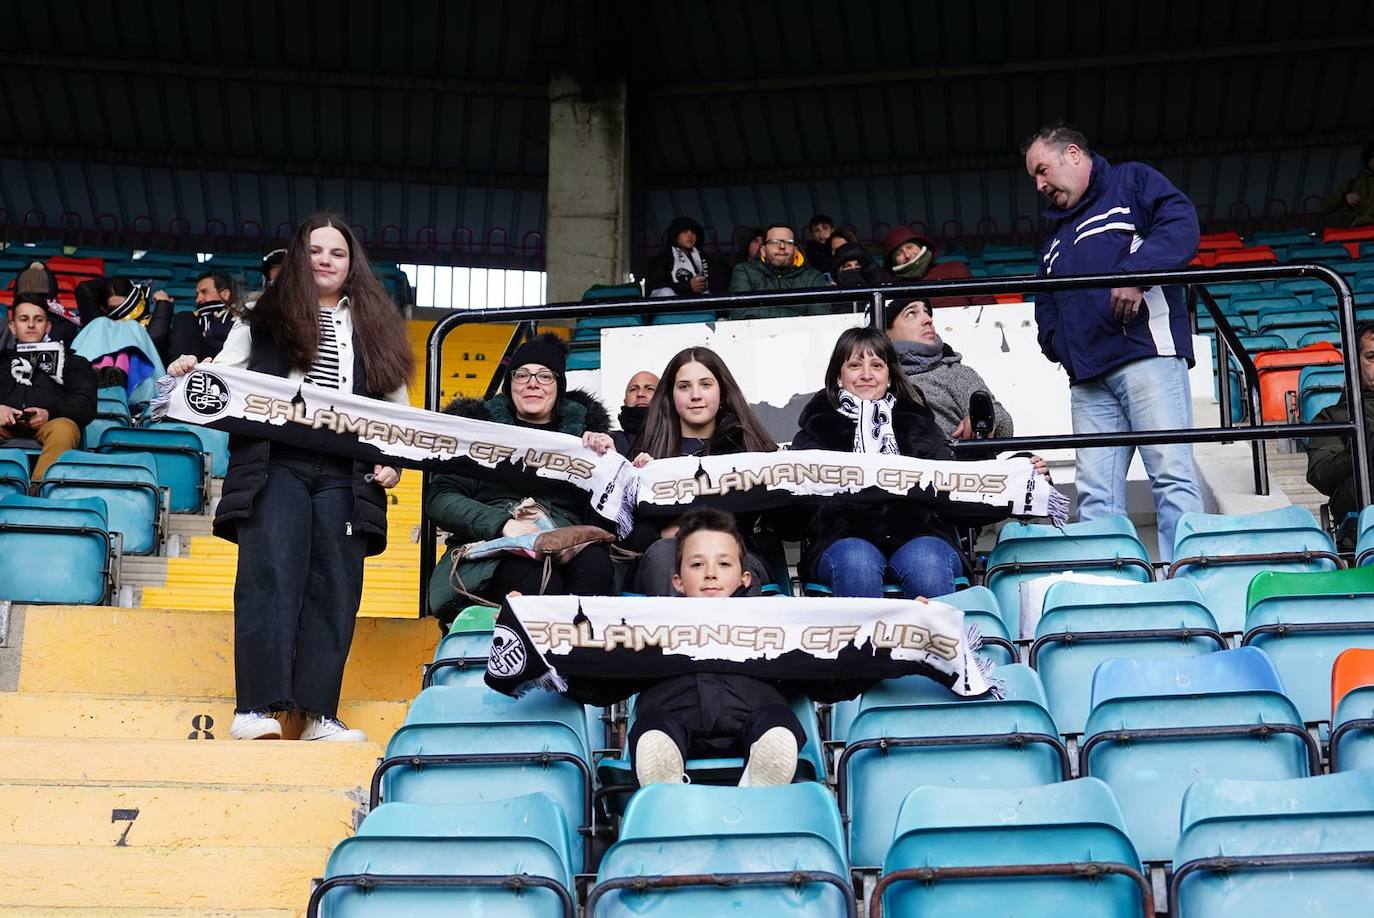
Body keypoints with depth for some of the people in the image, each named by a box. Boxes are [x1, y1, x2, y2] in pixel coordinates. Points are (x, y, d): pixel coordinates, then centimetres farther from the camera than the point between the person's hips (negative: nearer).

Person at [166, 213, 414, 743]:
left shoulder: (374, 327, 19)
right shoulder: (265, 319, 16)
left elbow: (398, 408, 18)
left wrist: (395, 458, 3)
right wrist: (191, 373, -3)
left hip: (344, 474, 2)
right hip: (274, 465, -2)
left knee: (334, 587, -3)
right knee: (270, 578, -12)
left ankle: (318, 712, -3)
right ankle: (257, 707, -15)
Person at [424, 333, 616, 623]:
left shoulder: (584, 430, 21)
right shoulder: (480, 427, 16)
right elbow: (439, 498, 5)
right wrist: (501, 523, -11)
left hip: (570, 549, 2)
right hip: (494, 553, -2)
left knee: (595, 560, -34)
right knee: (539, 578, -37)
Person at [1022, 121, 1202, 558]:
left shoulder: (1132, 181, 13)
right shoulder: (1056, 236, 33)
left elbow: (1180, 224, -6)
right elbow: (1046, 304, 34)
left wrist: (1136, 272, -20)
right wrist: (1054, 338, 13)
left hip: (1147, 353, -7)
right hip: (1088, 375, 7)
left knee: (1172, 474, -13)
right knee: (1095, 496, -1)